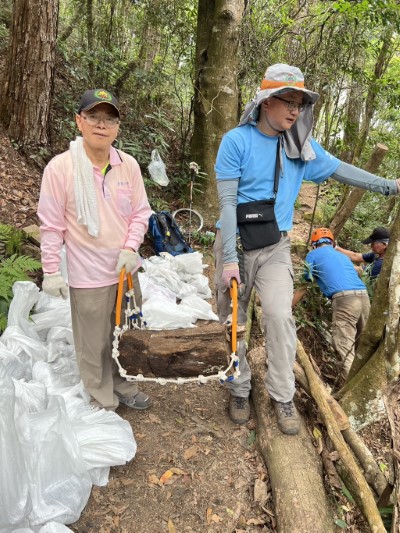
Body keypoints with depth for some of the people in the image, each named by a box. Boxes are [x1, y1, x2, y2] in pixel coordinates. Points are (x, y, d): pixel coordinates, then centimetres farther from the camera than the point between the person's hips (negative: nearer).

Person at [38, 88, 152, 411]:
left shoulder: (129, 165, -3)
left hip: (127, 269, 4)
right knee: (94, 345, 9)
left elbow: (140, 213, 3)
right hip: (89, 275, -4)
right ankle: (104, 404, 30)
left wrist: (130, 248, -11)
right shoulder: (60, 167, -12)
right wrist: (51, 271, -8)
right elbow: (52, 226, -8)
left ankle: (123, 387, 43)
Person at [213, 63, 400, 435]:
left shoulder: (301, 145, 2)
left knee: (280, 316, -9)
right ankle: (239, 390, 26)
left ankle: (282, 395, 9)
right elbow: (227, 201, -14)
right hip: (236, 241, -2)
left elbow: (339, 170, 11)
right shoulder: (237, 140, -11)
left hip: (276, 245, 3)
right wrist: (229, 259, -18)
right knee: (232, 321, 7)